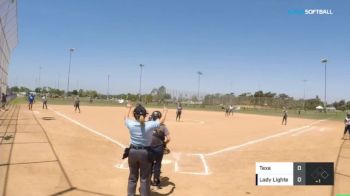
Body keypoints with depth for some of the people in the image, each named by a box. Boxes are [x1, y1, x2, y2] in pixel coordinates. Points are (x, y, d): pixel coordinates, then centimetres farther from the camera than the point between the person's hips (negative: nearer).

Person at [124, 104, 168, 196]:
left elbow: (126, 117, 12)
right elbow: (161, 121, 0)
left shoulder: (131, 124, -12)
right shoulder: (150, 125, -17)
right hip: (145, 153, -2)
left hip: (133, 152, 2)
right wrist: (165, 112, 20)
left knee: (132, 177, 19)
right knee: (144, 179, 10)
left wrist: (128, 108, 31)